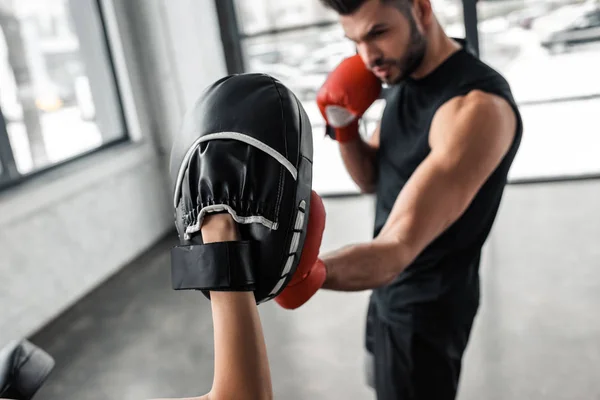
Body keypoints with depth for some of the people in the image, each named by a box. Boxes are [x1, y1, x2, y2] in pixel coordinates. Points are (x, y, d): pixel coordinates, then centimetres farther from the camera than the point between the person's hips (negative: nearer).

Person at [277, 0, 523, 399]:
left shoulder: (477, 107, -31)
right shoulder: (405, 77, -1)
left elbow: (395, 252, -39)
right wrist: (344, 125, -13)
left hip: (427, 305, -9)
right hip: (388, 288, 9)